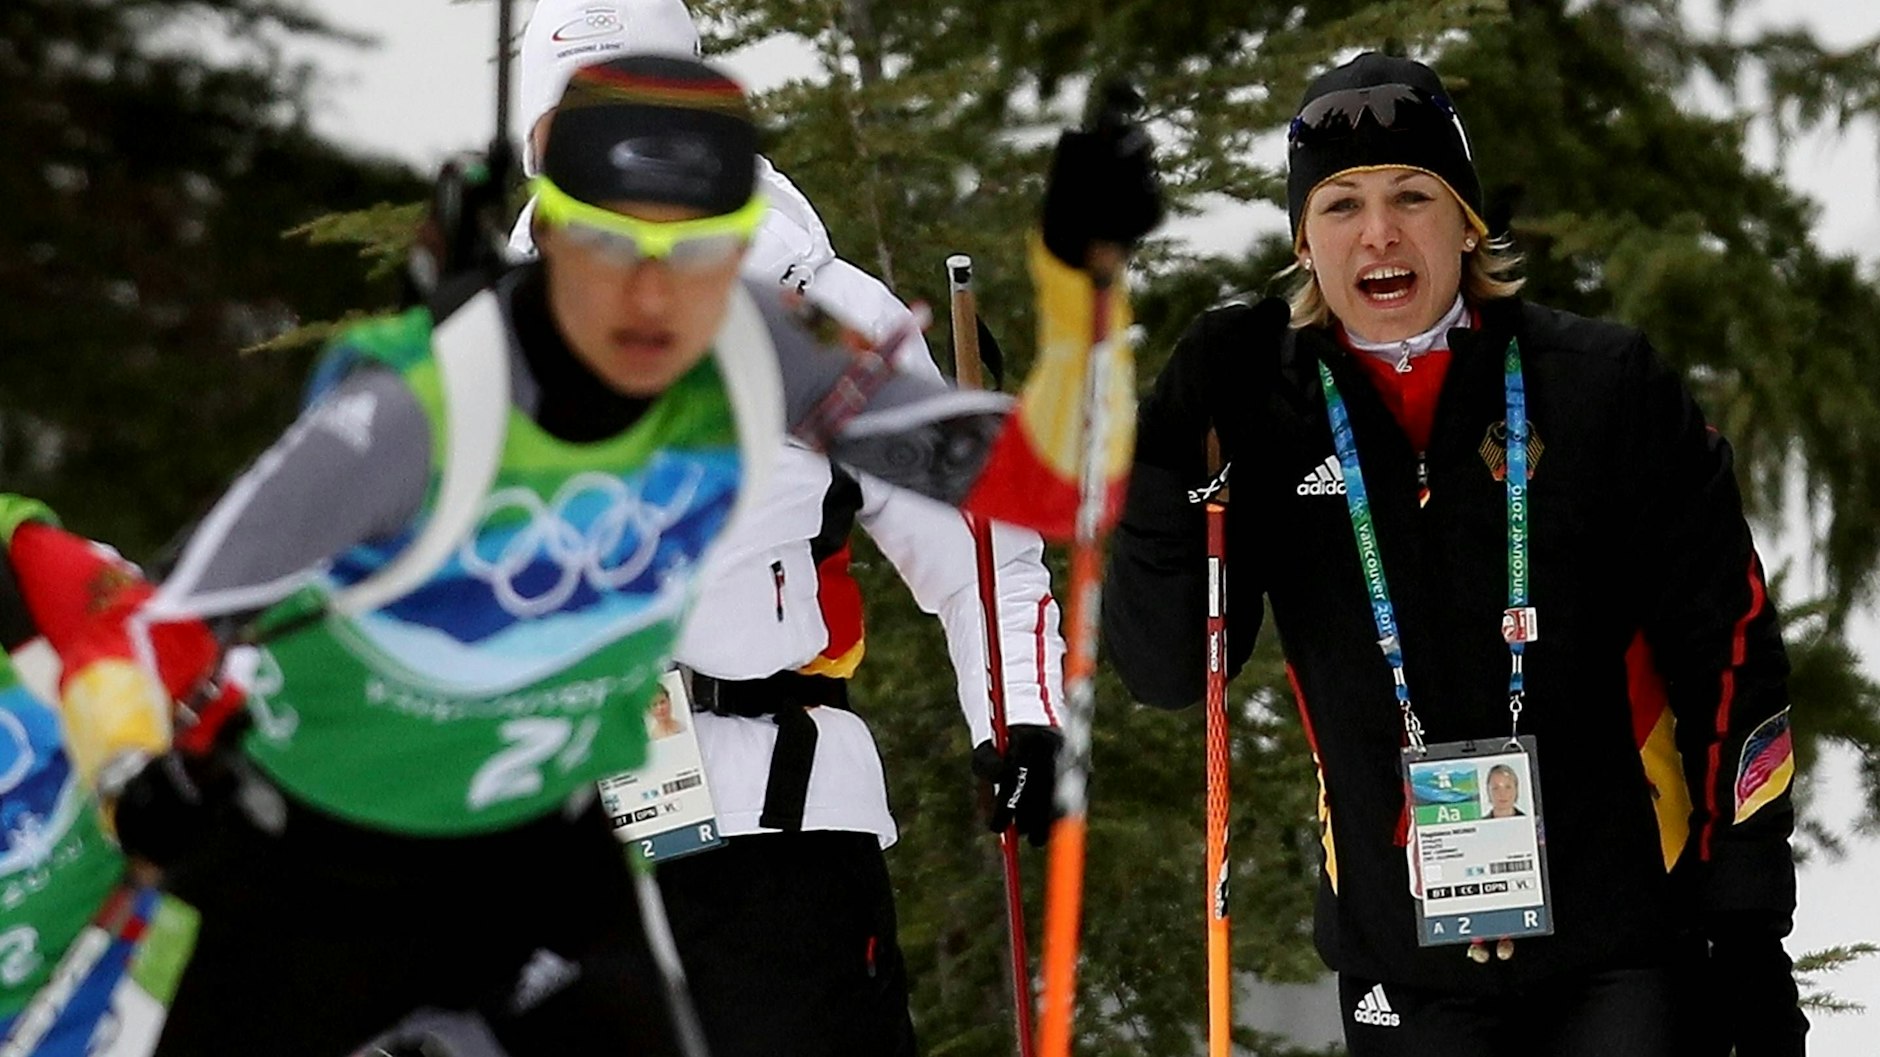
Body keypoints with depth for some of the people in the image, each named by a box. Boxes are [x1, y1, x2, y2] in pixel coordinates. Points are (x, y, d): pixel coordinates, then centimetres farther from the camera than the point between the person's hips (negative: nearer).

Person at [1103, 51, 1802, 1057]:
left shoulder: (1603, 384, -2)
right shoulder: (1269, 416, 3)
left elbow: (1725, 650, 0)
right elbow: (1166, 669, 0)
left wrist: (1750, 926, -4)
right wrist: (1174, 463, -14)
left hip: (1627, 956, -2)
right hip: (1407, 966, 2)